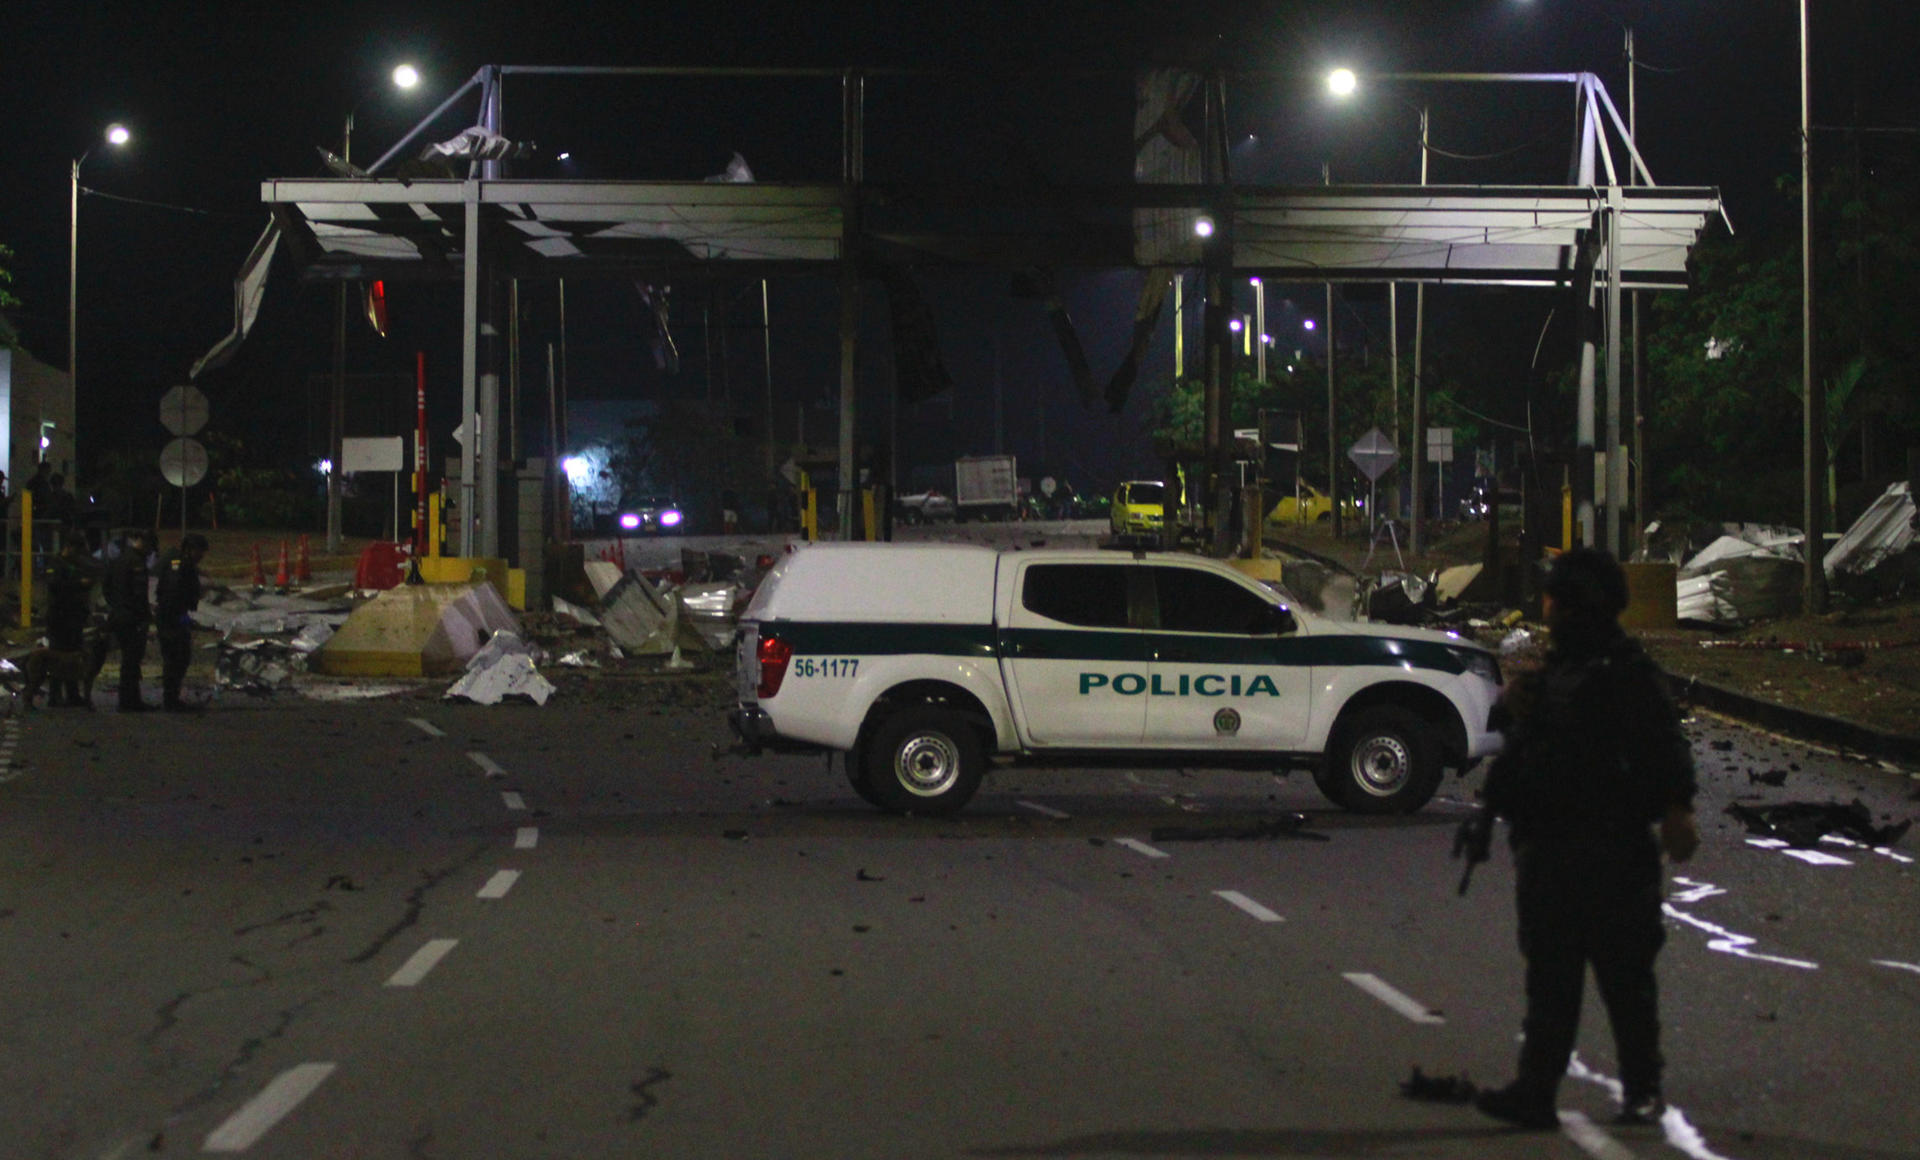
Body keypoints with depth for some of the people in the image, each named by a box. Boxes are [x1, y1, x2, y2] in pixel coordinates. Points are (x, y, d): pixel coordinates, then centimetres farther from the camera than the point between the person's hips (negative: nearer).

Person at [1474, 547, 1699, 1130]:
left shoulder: (1626, 670, -7)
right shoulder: (1553, 665, 18)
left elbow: (1664, 745, -15)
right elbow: (1524, 738, 28)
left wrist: (1675, 808, -29)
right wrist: (1513, 706, 5)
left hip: (1611, 847, -8)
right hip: (1546, 846, 8)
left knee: (1624, 973, 1)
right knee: (1549, 975, 5)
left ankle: (1642, 1090, 12)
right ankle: (1535, 1092, 4)